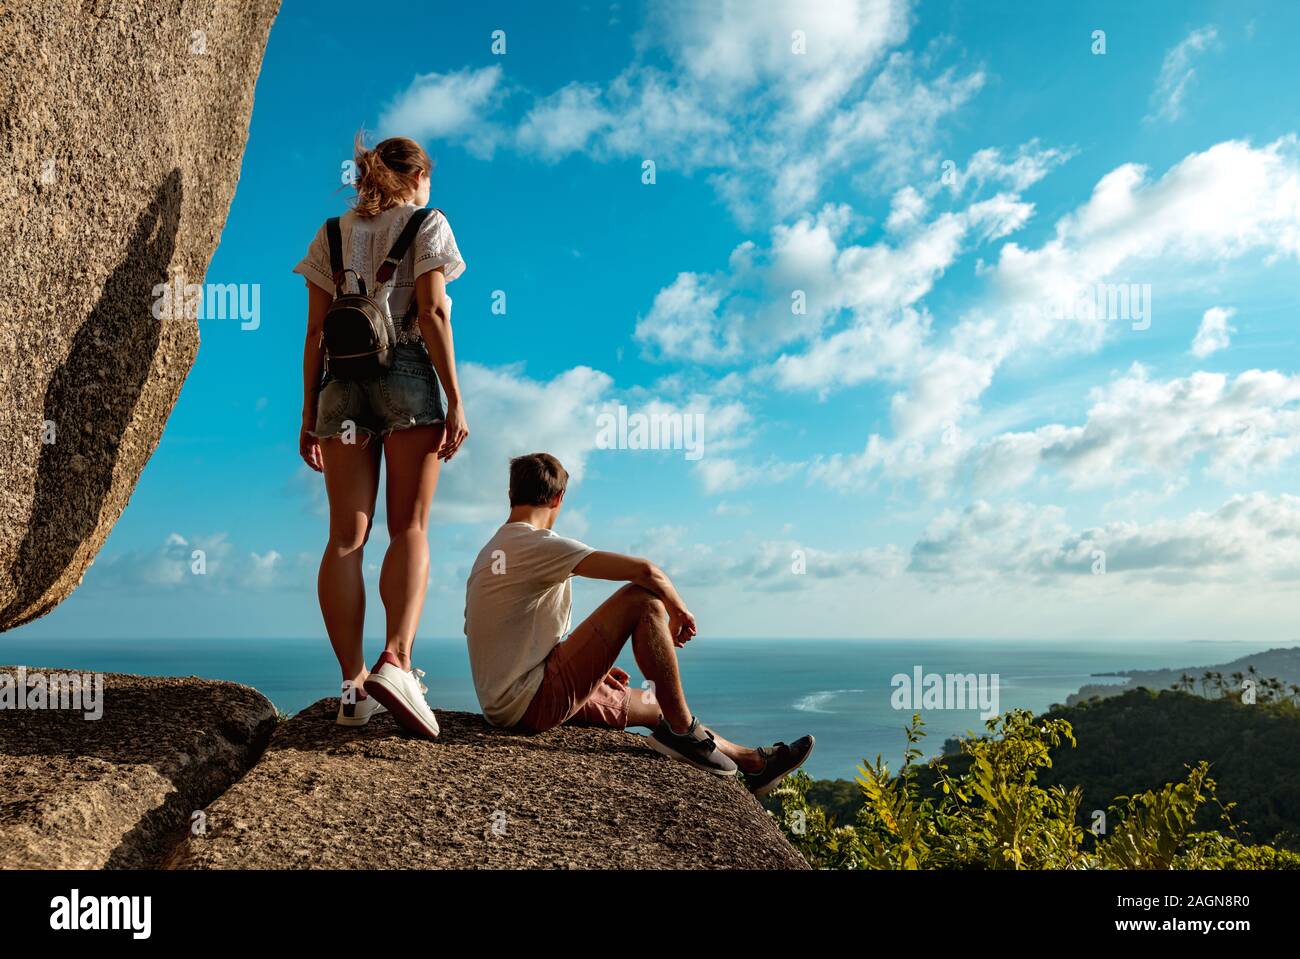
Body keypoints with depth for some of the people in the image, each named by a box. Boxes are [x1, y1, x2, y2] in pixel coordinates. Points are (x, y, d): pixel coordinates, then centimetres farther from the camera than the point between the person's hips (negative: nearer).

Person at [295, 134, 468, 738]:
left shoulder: (332, 234, 18)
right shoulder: (427, 224, 7)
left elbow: (316, 331, 11)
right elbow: (433, 314, -6)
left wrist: (309, 414, 13)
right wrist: (455, 400, -9)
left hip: (341, 383, 4)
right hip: (407, 375, -3)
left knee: (347, 536, 1)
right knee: (410, 527, -2)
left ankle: (353, 685, -1)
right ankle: (395, 660, -22)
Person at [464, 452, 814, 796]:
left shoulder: (492, 551, 15)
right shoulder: (539, 545, -16)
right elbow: (644, 571, -23)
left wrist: (592, 666, 21)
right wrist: (679, 611, -3)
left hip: (508, 703, 10)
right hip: (533, 701, -10)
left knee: (654, 706, 20)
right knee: (643, 599, -14)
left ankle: (754, 763, 30)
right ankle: (681, 730, -3)